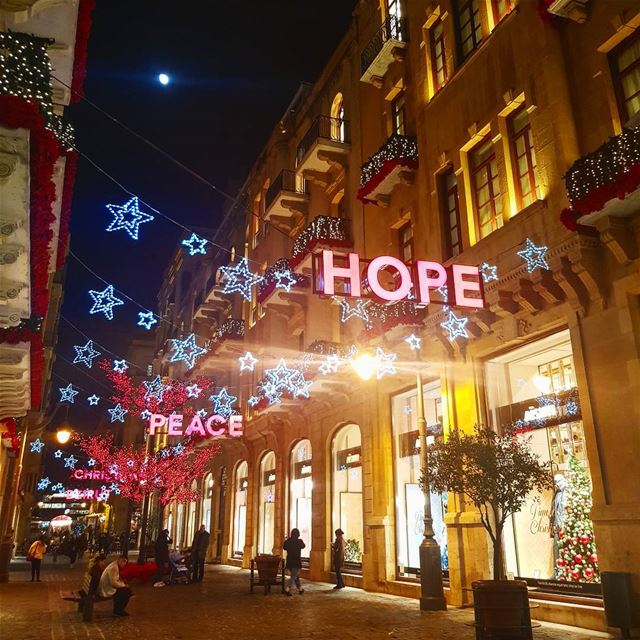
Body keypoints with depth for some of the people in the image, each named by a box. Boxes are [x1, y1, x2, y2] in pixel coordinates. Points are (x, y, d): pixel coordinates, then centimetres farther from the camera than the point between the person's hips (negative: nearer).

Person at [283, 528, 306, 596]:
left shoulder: (287, 541, -2)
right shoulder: (299, 541, -13)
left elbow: (284, 547, 15)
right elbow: (303, 546, 7)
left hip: (289, 561, 5)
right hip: (296, 562, -5)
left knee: (296, 576, 18)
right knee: (294, 576, 0)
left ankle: (300, 589, 27)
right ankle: (288, 590, -12)